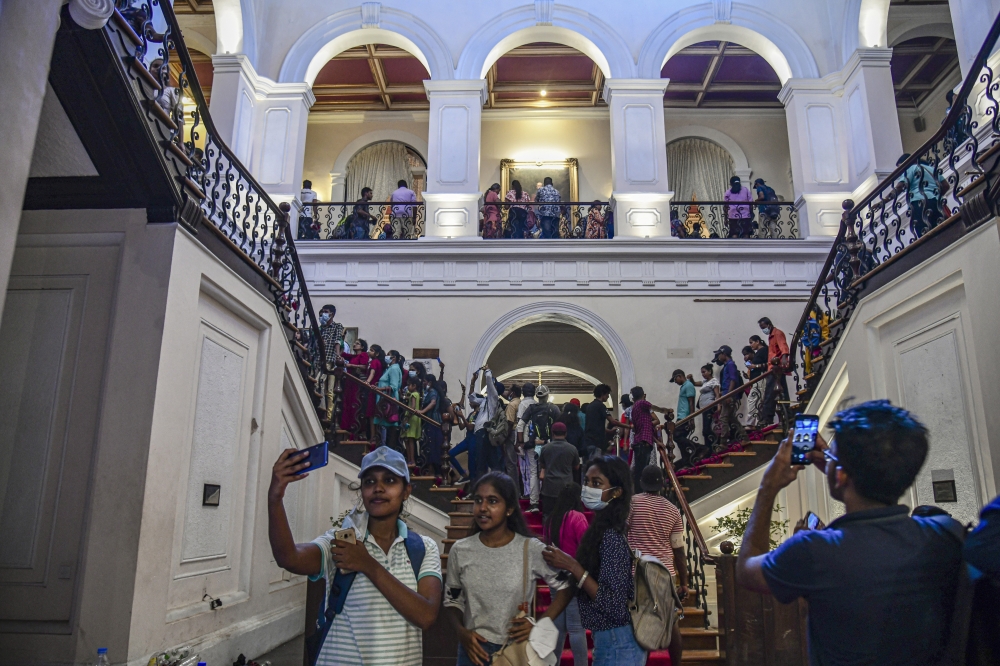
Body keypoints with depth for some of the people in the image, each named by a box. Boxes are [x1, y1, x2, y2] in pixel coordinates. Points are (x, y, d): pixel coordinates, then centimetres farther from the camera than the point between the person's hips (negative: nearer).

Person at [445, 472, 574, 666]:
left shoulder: (531, 549, -12)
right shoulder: (460, 550, -6)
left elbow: (565, 587, -2)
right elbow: (452, 601, 5)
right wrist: (461, 632, -11)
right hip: (474, 649, 1)